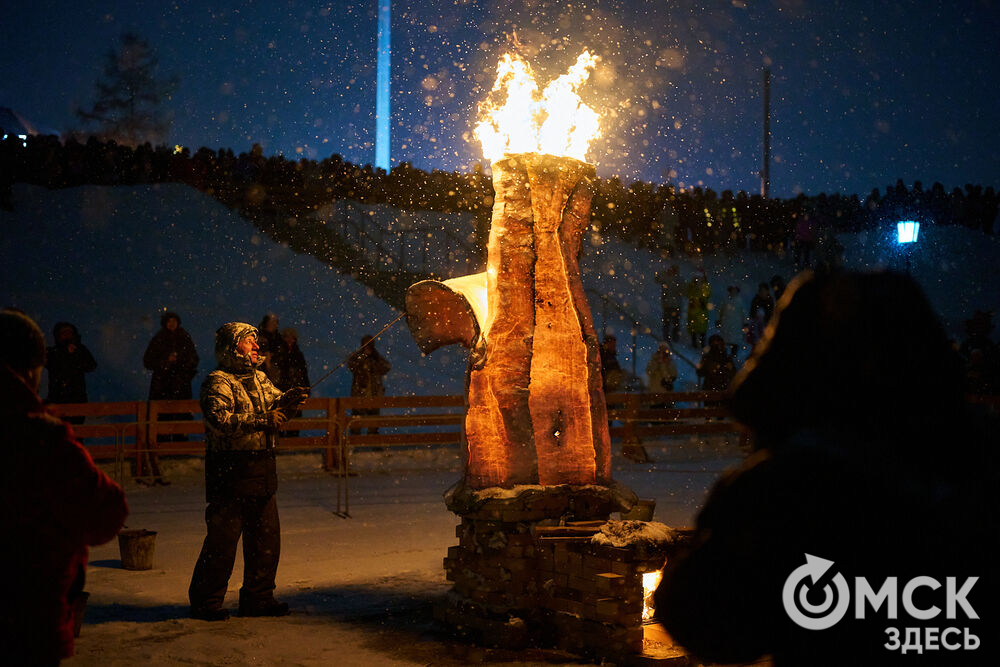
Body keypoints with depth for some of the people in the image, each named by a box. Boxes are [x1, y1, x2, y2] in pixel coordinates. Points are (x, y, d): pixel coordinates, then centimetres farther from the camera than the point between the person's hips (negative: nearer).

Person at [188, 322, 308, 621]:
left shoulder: (258, 378, 17)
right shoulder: (217, 382, -10)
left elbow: (274, 403, 20)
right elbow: (221, 420, -24)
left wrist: (289, 399, -3)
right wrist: (263, 421, -26)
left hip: (261, 473, 8)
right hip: (230, 473, -8)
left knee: (266, 538, 11)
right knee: (222, 540, -4)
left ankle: (257, 598, 22)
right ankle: (205, 602, 7)